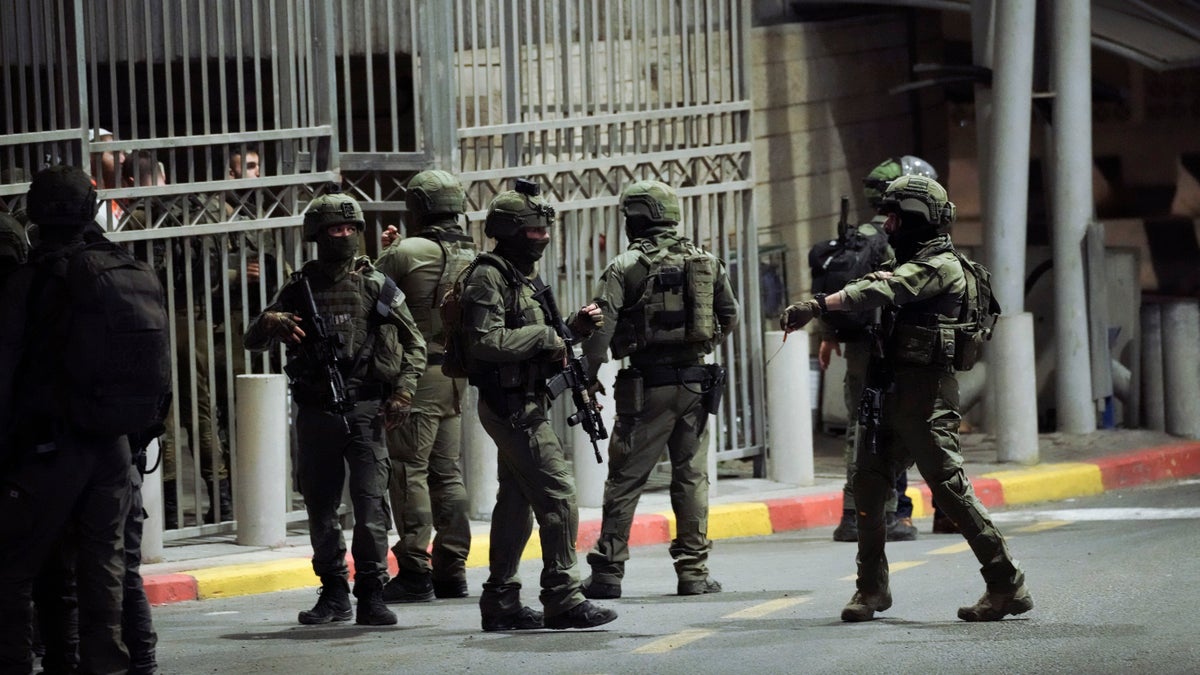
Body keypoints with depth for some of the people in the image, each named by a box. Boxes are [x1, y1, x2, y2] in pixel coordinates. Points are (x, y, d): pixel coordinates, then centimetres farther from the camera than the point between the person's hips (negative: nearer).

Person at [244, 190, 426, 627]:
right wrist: (270, 324, -14)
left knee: (371, 506, -10)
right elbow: (253, 342, 9)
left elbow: (414, 345, 11)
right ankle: (333, 593, 19)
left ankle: (371, 595, -5)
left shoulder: (377, 287, 5)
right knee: (320, 509, 8)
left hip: (365, 410, -2)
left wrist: (403, 393, -3)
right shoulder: (298, 290, 8)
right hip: (315, 412, 2)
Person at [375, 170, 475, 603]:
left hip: (415, 373, -7)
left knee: (409, 471, -5)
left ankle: (415, 572, -7)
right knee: (447, 471, 12)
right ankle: (451, 571, 14)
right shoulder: (472, 258, 9)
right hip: (455, 374, 7)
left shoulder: (406, 253, -11)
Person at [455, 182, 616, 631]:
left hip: (525, 405, 10)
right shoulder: (489, 277, -13)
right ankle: (562, 600, -13)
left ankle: (500, 602, 17)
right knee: (558, 496, -13)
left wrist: (572, 328, 7)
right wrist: (543, 335, -17)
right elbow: (486, 341, -24)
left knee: (517, 502, 12)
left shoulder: (523, 276, 17)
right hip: (512, 405, -10)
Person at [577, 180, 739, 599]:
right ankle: (693, 571, 9)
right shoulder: (707, 262, 7)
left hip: (648, 385, -4)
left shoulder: (626, 266, -6)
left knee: (625, 479, 2)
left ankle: (608, 571, 2)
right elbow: (729, 316, 15)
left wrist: (589, 376, -4)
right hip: (697, 383, 4)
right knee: (691, 477, 10)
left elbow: (601, 328, -12)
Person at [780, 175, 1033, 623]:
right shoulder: (915, 264, 21)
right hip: (896, 392, 10)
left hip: (926, 394, -10)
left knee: (949, 489, -9)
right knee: (868, 484, 7)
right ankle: (872, 587, 16)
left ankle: (1008, 586, -4)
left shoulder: (939, 267, -13)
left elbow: (881, 291, -27)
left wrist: (817, 306, -37)